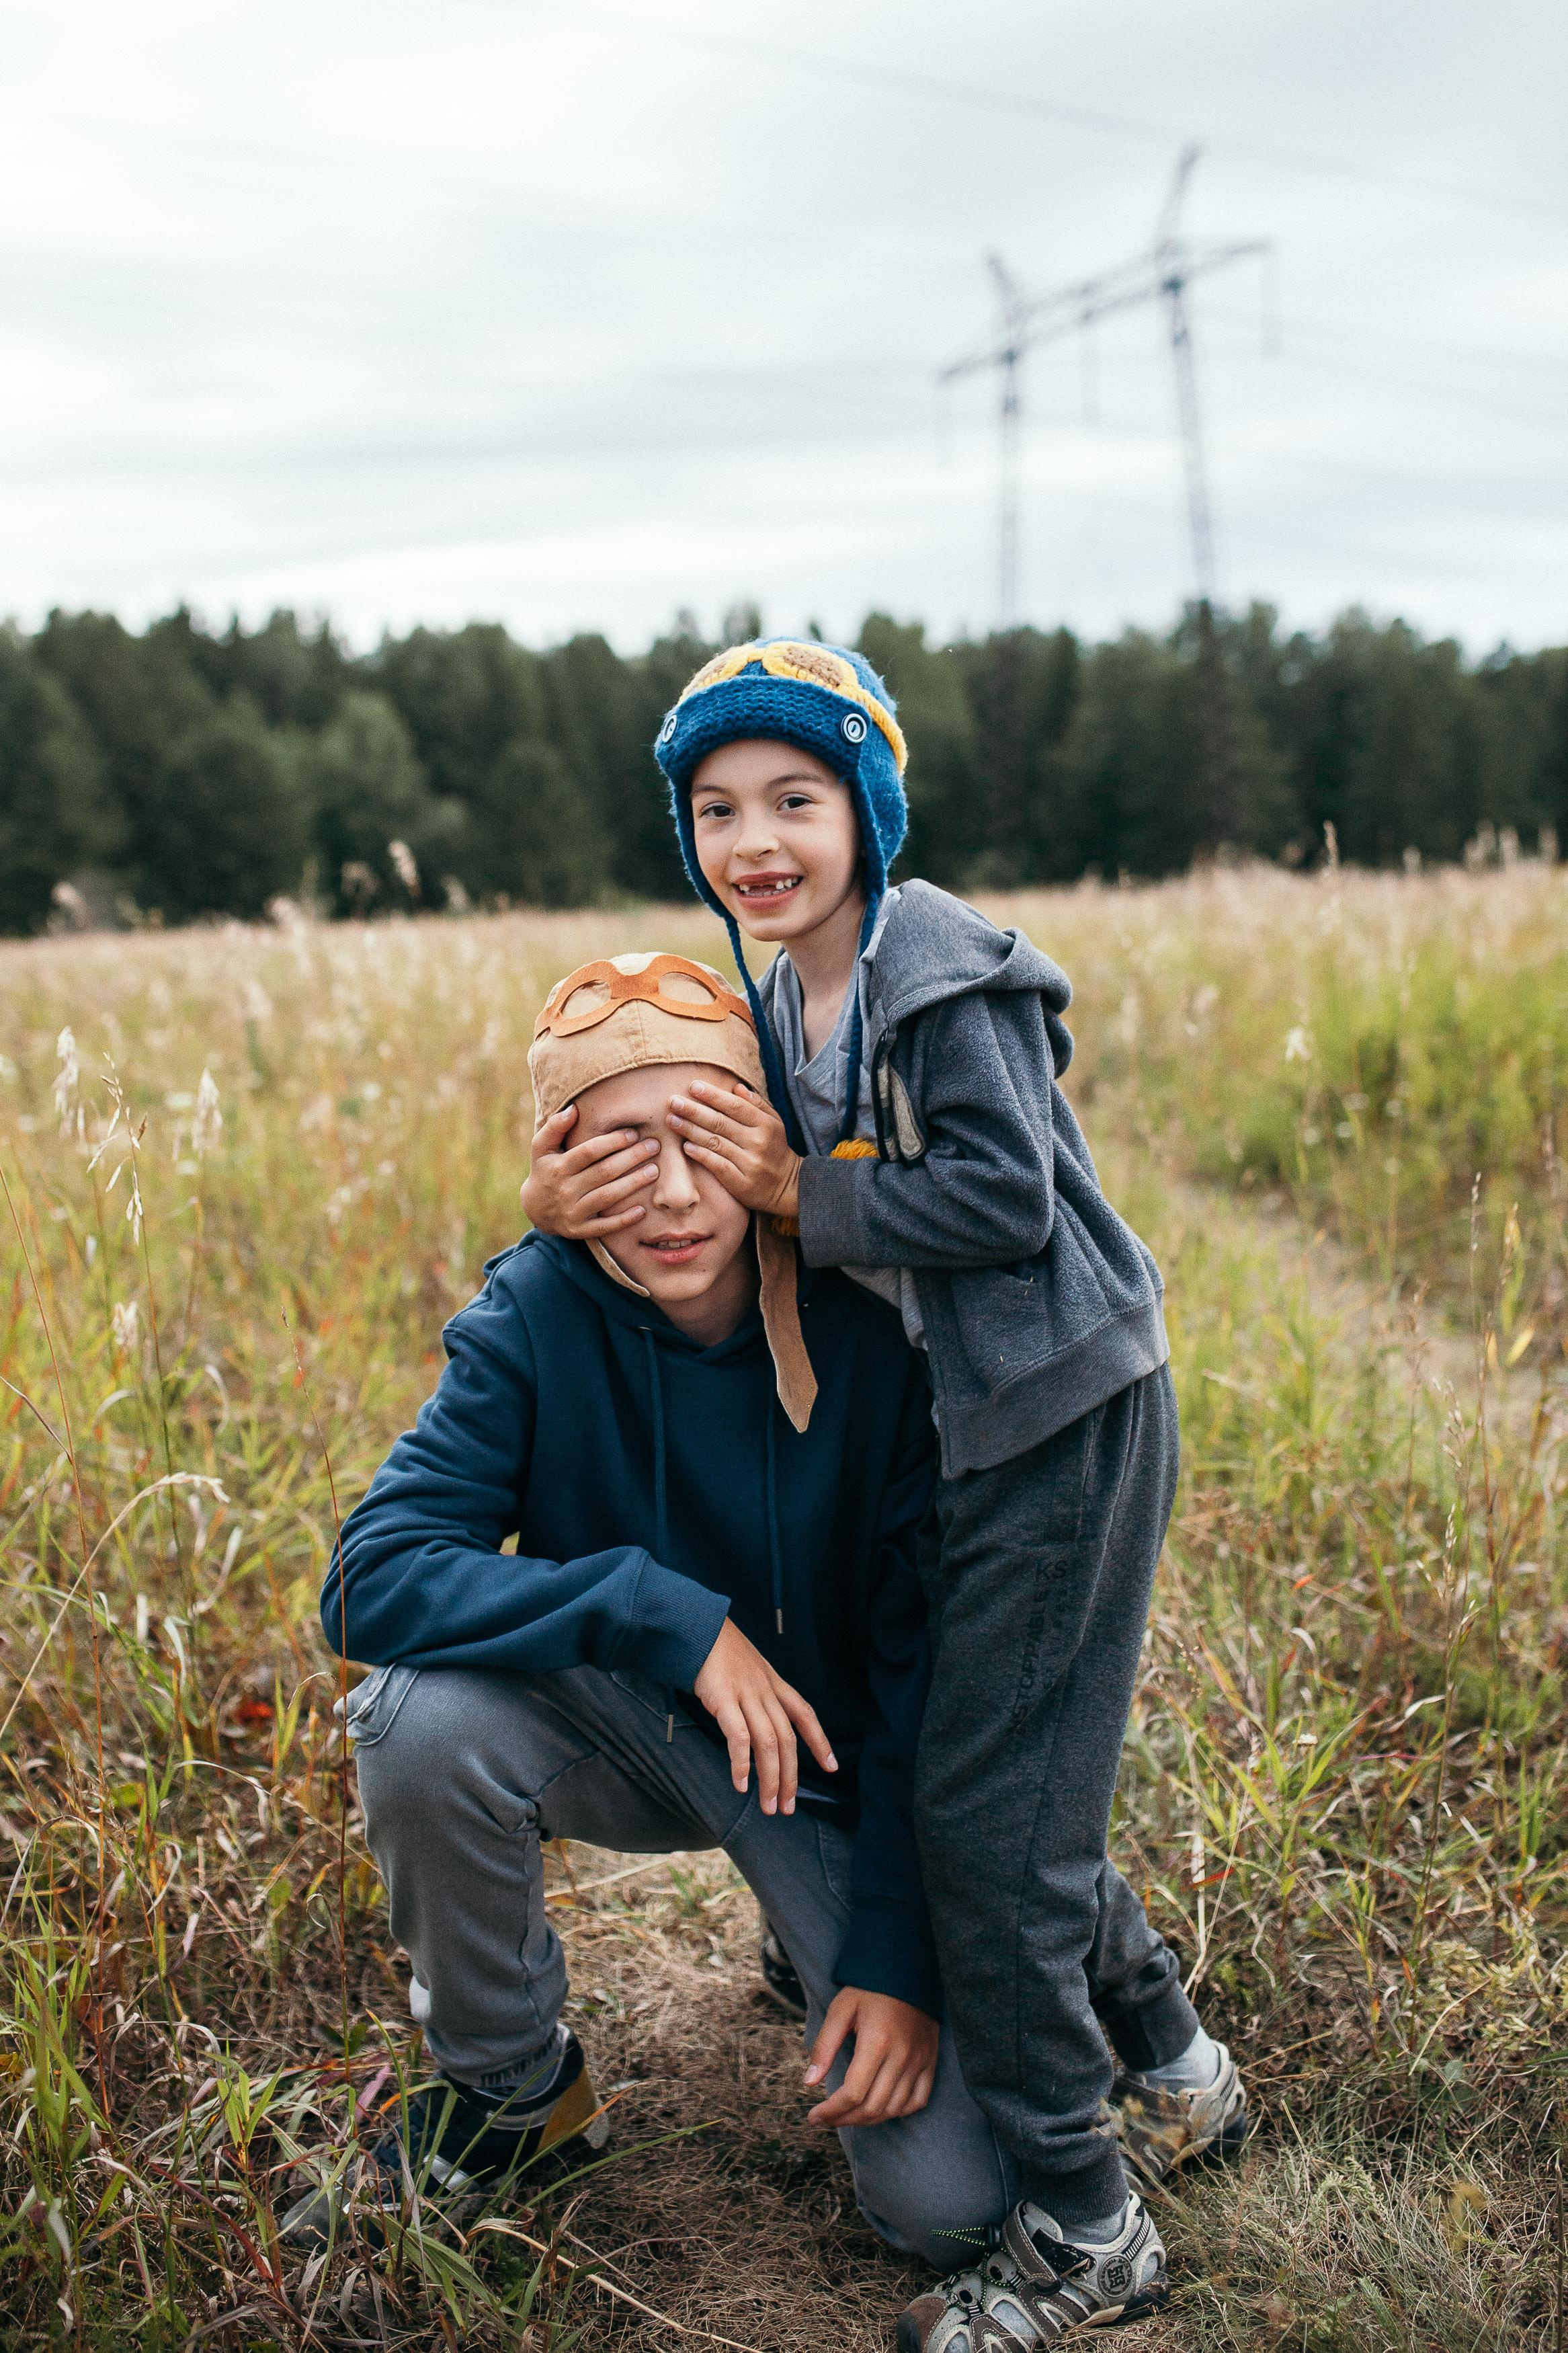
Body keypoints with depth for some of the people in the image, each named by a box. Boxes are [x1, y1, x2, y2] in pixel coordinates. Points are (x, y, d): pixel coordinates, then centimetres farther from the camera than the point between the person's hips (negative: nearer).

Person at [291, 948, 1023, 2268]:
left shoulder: (864, 1330, -20)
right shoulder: (538, 1314, -17)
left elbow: (927, 1659, -14)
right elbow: (373, 1582, -25)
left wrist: (902, 1953, -18)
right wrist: (666, 1611, -33)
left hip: (836, 1764, -1)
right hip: (619, 1724, 1)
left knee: (950, 2204, -14)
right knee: (425, 1711, -32)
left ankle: (832, 1949, 19)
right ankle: (510, 2086, -3)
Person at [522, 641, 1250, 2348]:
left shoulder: (939, 965, -16)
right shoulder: (774, 1007, 9)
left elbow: (1008, 1198, -21)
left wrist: (802, 1193, -20)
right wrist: (565, 1200, -12)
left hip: (1068, 1421, -8)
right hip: (965, 1432, 8)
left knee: (986, 1813, -4)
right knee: (1015, 1786, 17)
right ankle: (1175, 2078, 39)